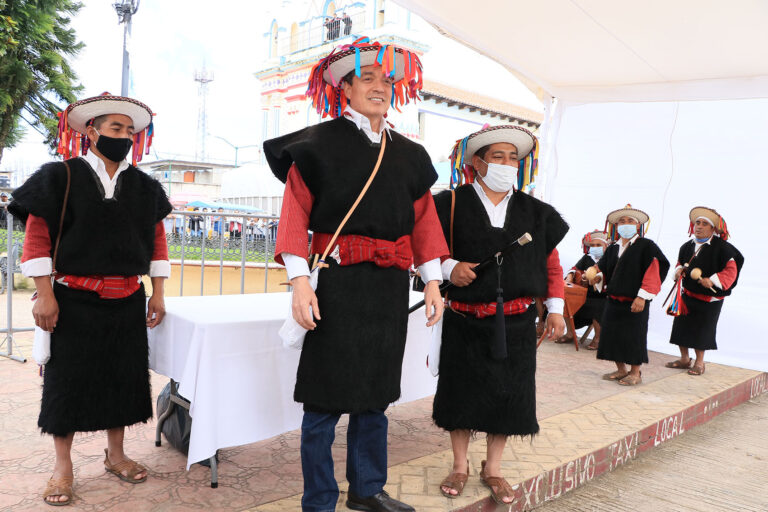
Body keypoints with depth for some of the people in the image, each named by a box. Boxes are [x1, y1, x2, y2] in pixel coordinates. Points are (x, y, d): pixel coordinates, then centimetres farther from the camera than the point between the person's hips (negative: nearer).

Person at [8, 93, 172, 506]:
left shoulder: (144, 188, 7)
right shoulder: (61, 177, -5)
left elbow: (157, 239, 10)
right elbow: (37, 236, -7)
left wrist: (157, 294, 7)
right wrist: (45, 296, -11)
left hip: (127, 302, 4)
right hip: (74, 301, -3)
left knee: (123, 375, 11)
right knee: (69, 377, 6)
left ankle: (115, 453, 29)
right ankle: (62, 465, 22)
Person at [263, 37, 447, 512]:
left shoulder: (408, 154, 14)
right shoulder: (320, 143, -1)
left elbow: (424, 219, 13)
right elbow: (296, 212, -7)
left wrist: (433, 283, 8)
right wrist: (300, 280, -16)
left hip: (390, 285, 5)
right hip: (338, 280, -5)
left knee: (376, 392, 15)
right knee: (326, 397, 2)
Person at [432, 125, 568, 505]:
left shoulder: (534, 212, 6)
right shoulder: (452, 205, -3)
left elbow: (551, 262, 11)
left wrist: (555, 308, 7)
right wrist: (449, 268, -17)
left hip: (516, 323, 2)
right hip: (463, 320, -2)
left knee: (507, 394, 8)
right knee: (461, 390, 8)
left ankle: (492, 469, 28)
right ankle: (460, 466, 27)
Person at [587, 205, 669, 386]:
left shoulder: (646, 246, -7)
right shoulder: (613, 249, 12)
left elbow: (652, 273, -12)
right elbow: (603, 267, 19)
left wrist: (642, 296, -17)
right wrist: (597, 275, -5)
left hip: (635, 301, -6)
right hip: (613, 299, 6)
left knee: (634, 335, 0)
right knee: (612, 334, 9)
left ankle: (635, 373, 14)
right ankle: (621, 369, 23)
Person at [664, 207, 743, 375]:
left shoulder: (721, 247, -11)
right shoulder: (687, 246, 8)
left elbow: (731, 270, -13)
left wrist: (712, 280, -25)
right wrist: (679, 270, 0)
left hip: (708, 297, -6)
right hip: (686, 294, 6)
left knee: (702, 329, 1)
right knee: (682, 325, 9)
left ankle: (699, 362, 17)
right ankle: (684, 358, 24)